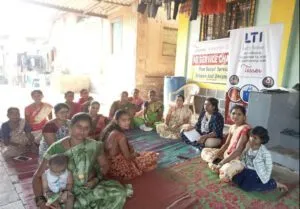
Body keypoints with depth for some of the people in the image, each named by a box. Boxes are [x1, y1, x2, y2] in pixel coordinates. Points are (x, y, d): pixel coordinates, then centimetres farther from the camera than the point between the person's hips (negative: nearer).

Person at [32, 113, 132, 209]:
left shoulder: (95, 145, -9)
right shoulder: (56, 149, -15)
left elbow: (105, 165, 7)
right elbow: (37, 176, -9)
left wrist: (97, 179, -12)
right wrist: (40, 200, -22)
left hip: (91, 186, 2)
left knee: (119, 192, -21)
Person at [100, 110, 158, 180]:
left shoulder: (110, 131, 0)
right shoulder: (120, 136, -26)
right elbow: (128, 157, -20)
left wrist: (135, 153, 8)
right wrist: (136, 154, 0)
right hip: (120, 167, -9)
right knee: (153, 156, -2)